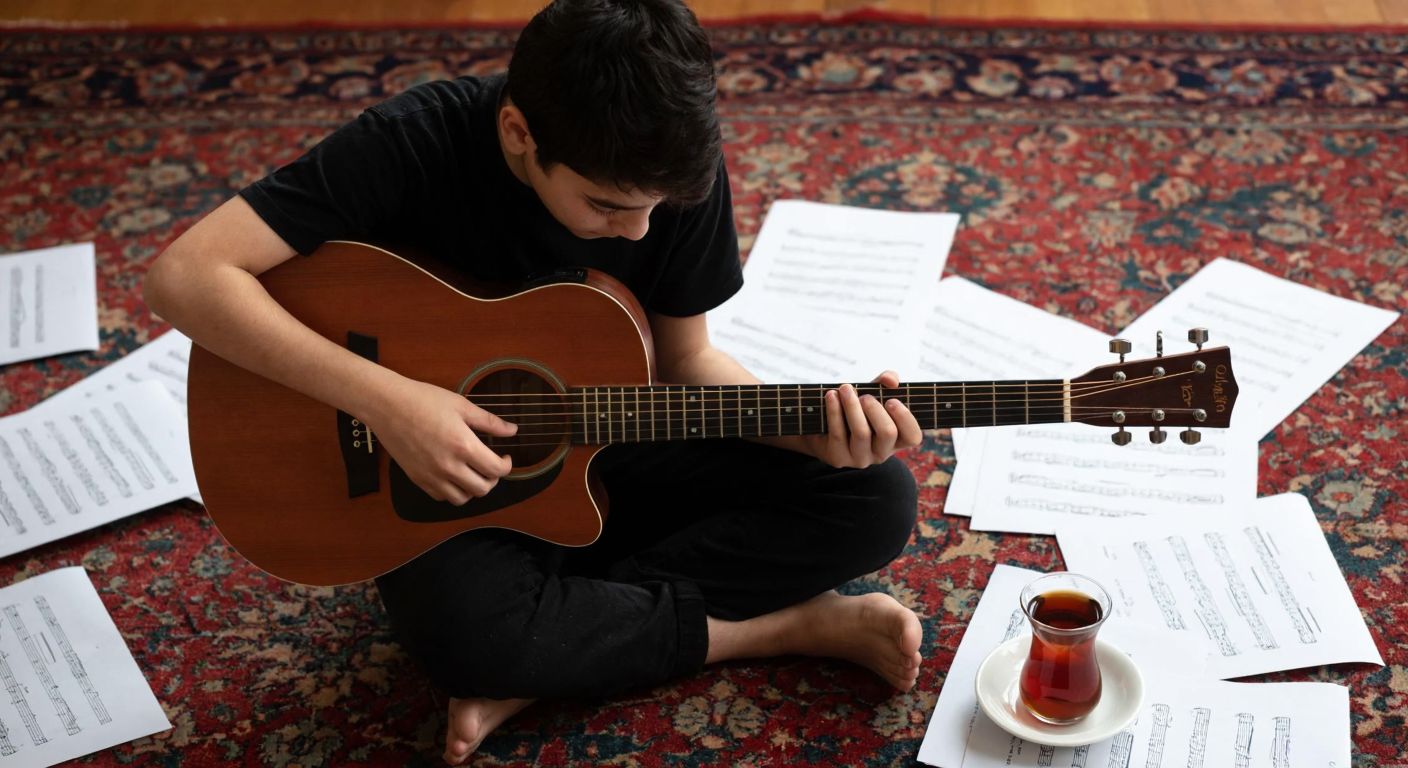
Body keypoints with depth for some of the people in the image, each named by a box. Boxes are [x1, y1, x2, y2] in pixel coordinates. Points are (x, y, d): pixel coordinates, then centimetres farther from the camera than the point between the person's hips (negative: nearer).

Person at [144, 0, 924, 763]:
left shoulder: (678, 163, -14)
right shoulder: (413, 145, -24)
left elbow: (683, 361, -1)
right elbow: (183, 275, -29)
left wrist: (814, 431, -20)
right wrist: (384, 398, -37)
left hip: (609, 454, 4)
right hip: (446, 477, -4)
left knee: (876, 502, -13)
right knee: (465, 623, -38)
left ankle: (545, 661, -17)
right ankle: (793, 625, -15)